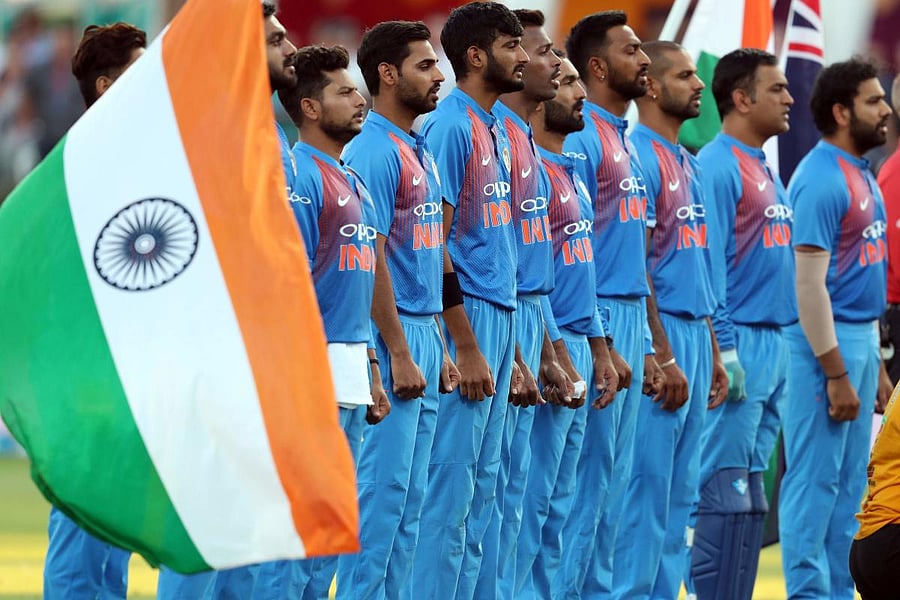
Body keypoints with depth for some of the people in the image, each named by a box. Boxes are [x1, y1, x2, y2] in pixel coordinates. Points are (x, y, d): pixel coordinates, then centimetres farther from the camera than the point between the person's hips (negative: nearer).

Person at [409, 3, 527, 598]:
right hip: (467, 314, -9)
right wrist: (467, 347, -19)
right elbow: (434, 242, -16)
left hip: (502, 313, 9)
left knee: (483, 482, 10)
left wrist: (508, 346, 17)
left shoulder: (498, 130, 16)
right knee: (453, 479, -8)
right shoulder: (450, 126, -12)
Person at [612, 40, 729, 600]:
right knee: (648, 485, -8)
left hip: (693, 332, 9)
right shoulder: (637, 158, -11)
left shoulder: (689, 164, 17)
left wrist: (713, 353, 18)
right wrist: (663, 355, -19)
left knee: (681, 492, 10)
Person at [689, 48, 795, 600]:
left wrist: (782, 349, 16)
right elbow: (708, 266, -16)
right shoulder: (718, 167, -11)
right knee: (726, 488, -9)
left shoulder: (766, 172, 18)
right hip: (741, 342, -9)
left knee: (750, 492, 10)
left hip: (775, 346, 9)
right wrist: (725, 350, -20)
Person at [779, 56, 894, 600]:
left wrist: (875, 362, 18)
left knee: (849, 484, 12)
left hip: (862, 337, 9)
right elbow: (810, 282, -18)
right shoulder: (822, 179, -14)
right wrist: (836, 373, -20)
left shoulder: (863, 176, 14)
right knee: (816, 480, -5)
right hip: (827, 340, -9)